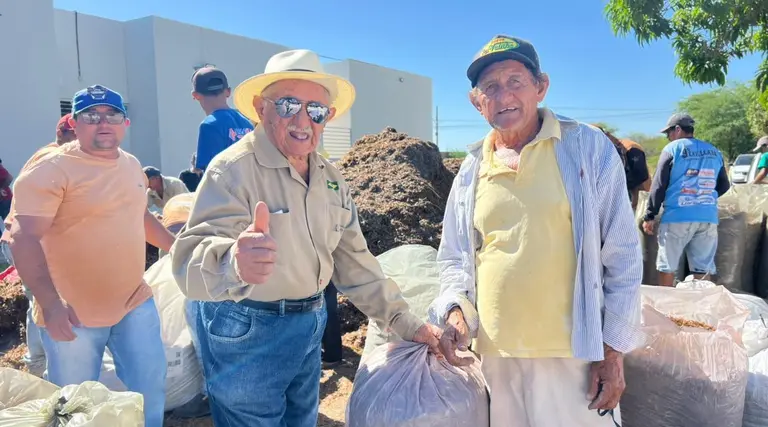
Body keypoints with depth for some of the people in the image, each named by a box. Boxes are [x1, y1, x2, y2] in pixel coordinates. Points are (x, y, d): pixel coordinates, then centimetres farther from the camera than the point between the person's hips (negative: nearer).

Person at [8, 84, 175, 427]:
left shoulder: (132, 165, 8)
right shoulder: (50, 170, -14)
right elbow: (24, 238, -22)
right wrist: (49, 303, -32)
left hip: (135, 305, 5)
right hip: (73, 315, -5)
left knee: (151, 390, 12)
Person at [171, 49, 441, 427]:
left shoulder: (330, 178, 2)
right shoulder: (234, 169, -20)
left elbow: (353, 261, 8)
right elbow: (191, 259, -33)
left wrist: (404, 322, 6)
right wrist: (234, 262, -55)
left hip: (310, 327, 7)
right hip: (246, 335, -6)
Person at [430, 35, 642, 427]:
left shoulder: (589, 148, -5)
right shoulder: (471, 170, 5)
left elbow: (622, 257, -4)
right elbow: (453, 258, 12)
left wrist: (613, 350, -5)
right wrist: (456, 310, -6)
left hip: (572, 354, -3)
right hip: (494, 356, 4)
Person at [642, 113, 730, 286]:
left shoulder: (672, 149, -4)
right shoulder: (714, 152, 12)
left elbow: (658, 186, -7)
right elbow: (724, 185, 18)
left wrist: (649, 216, -4)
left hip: (677, 217, -5)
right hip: (708, 218, 5)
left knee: (667, 267, 5)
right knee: (703, 268, 9)